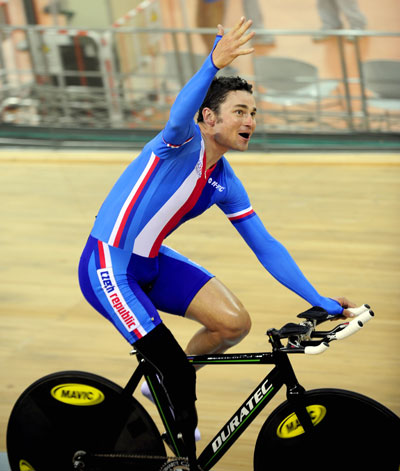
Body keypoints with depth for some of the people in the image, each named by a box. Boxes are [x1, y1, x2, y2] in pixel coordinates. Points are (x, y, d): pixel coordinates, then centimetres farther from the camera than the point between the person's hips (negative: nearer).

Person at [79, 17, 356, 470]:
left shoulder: (224, 183, 3)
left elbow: (266, 247, 8)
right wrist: (213, 65, -61)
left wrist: (319, 301, 4)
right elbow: (180, 114, -43)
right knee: (178, 368, -12)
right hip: (107, 268, -7)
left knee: (234, 321, -8)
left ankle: (167, 382, 17)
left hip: (152, 263, 7)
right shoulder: (183, 144, -17)